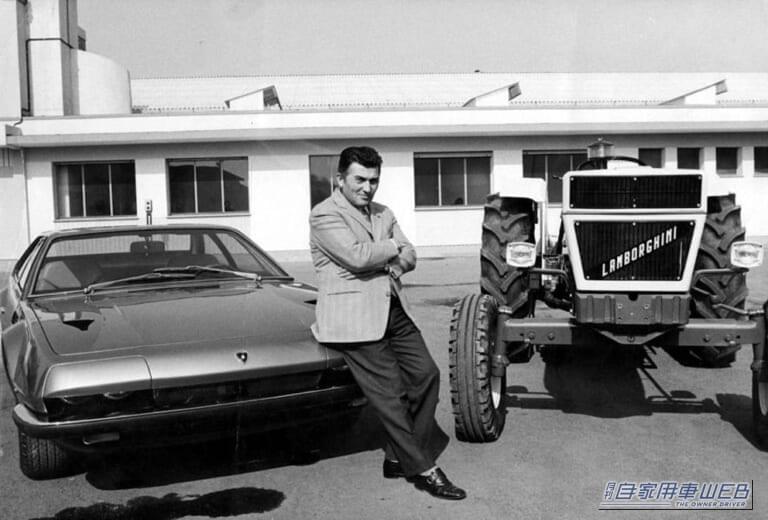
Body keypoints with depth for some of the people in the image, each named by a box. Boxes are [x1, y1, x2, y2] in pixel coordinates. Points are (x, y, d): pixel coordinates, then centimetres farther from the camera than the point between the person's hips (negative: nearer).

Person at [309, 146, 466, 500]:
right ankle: (423, 470, 1)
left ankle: (399, 457, 15)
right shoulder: (325, 215, -6)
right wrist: (393, 248, -3)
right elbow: (357, 256, -20)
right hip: (354, 318, -8)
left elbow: (409, 258, 11)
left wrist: (381, 258, -10)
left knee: (426, 374, 3)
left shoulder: (383, 214, 18)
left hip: (393, 310, 8)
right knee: (389, 393, -7)